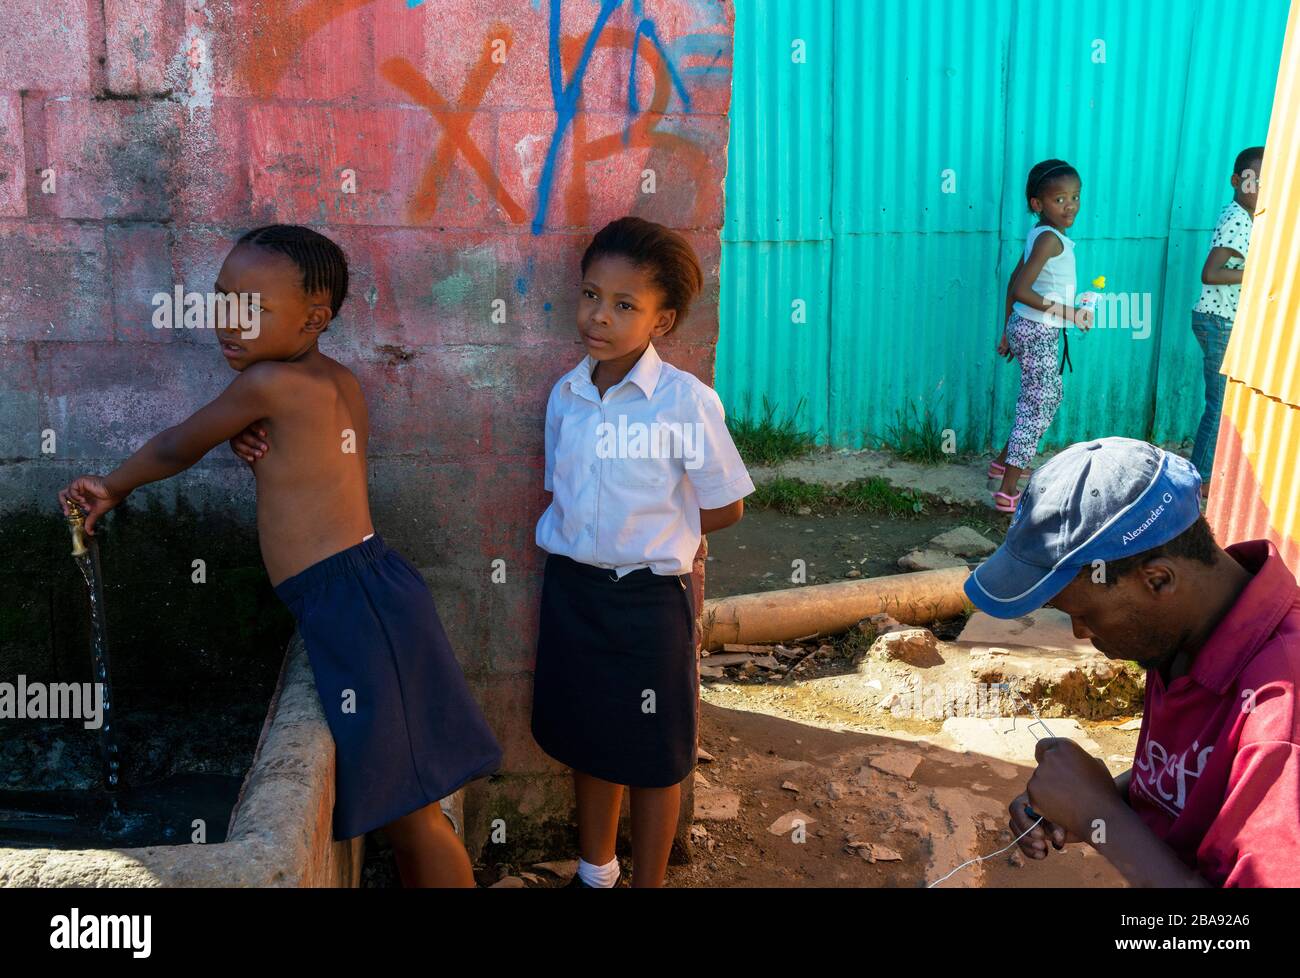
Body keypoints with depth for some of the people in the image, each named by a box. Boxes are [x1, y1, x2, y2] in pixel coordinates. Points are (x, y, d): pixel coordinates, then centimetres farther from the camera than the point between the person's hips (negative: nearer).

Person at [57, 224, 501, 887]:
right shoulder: (340, 380, 13)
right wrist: (248, 438, 2)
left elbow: (174, 449, 5)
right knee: (403, 805, 16)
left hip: (352, 606, -9)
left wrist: (113, 487, 24)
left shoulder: (266, 383, -10)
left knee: (408, 809, 0)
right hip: (370, 595, 9)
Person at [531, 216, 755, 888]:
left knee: (652, 756, 11)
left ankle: (647, 882, 31)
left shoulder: (685, 402, -17)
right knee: (588, 742, 20)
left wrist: (648, 534, -3)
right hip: (570, 587, 5)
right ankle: (594, 873, 42)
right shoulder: (565, 394, 0)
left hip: (648, 598, -5)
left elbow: (724, 508, -9)